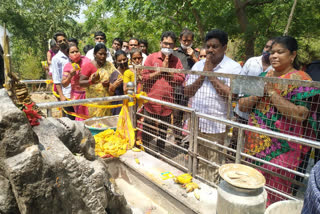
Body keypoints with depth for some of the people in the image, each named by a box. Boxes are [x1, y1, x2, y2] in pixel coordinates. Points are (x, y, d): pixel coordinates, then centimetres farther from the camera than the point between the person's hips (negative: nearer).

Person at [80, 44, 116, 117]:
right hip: (95, 100, -3)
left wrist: (109, 83, -10)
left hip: (108, 99, 3)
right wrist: (91, 81, -24)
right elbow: (81, 83, -5)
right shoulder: (88, 66, -2)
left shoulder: (109, 65, 8)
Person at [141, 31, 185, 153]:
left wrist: (168, 70, -12)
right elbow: (145, 77, -8)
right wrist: (161, 70, -12)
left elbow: (181, 79, -3)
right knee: (147, 135, 9)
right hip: (151, 104, -2)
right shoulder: (151, 57, 0)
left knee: (163, 135, 16)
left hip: (167, 105, 2)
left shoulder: (176, 61, 6)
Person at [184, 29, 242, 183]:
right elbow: (187, 92, 4)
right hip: (195, 124, 5)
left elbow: (231, 95, -19)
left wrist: (211, 75, -14)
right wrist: (203, 75, -10)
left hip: (216, 127, -4)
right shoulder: (198, 65, 8)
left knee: (213, 169, 10)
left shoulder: (233, 67, -7)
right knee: (198, 164, 20)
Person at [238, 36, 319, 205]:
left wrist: (271, 91, -19)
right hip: (254, 145, 6)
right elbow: (242, 106, 4)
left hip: (281, 151, -5)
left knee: (272, 196, 9)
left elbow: (300, 115, -23)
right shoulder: (264, 76, 8)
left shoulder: (300, 79, -8)